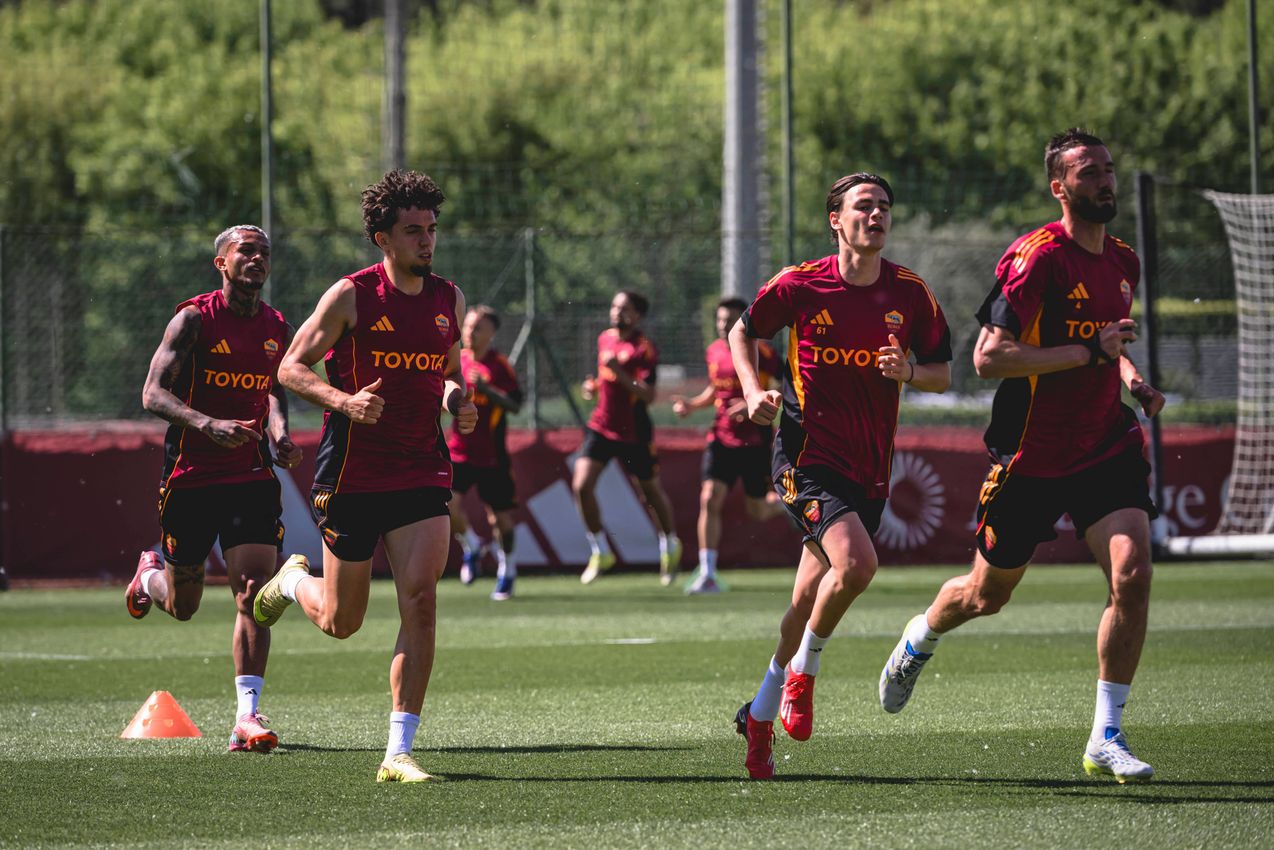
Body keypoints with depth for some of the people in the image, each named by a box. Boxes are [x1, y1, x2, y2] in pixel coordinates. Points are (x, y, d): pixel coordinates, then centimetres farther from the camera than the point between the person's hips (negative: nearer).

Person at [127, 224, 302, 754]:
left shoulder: (278, 329, 7)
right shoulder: (194, 319, -8)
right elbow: (153, 393, -14)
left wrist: (280, 434, 5)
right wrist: (210, 425, -29)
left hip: (252, 477, 3)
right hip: (191, 475, -3)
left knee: (253, 595, -14)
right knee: (182, 606, 10)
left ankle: (247, 717, -16)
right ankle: (151, 574, 47)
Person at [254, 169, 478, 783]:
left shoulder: (449, 300, 8)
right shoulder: (351, 295, -7)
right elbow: (291, 368, -4)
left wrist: (459, 401, 0)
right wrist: (343, 399, -21)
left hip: (422, 474, 3)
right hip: (352, 474, -3)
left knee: (420, 601, -16)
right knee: (341, 623, 8)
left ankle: (398, 754, -11)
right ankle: (293, 581, 46)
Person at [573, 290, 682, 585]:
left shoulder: (644, 349, -14)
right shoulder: (605, 339, 6)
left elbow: (648, 395, -23)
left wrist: (619, 373, -32)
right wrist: (594, 386, 3)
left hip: (634, 433, -5)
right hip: (601, 426, 5)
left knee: (652, 491, 12)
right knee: (581, 485, -12)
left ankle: (670, 546, 37)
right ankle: (600, 552, 2)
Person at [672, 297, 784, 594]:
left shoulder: (760, 351, -12)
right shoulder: (714, 351, 6)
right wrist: (691, 404, 4)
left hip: (755, 439, -4)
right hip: (721, 437, 4)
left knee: (757, 512, 5)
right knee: (709, 500, -13)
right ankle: (707, 575, -12)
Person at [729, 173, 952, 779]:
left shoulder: (911, 293, 2)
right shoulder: (800, 285, -5)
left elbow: (942, 375, 10)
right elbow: (743, 332, 11)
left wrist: (908, 371, -12)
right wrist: (754, 392, -4)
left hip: (870, 467, 4)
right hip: (808, 453, -4)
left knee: (811, 601, 8)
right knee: (856, 563, -26)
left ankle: (761, 713, 27)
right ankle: (802, 672, -2)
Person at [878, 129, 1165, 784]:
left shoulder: (1123, 263, 8)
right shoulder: (1038, 257, -17)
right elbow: (988, 357, -24)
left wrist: (1133, 381, 7)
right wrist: (1089, 351, -26)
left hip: (1105, 447, 5)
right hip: (1030, 455, -5)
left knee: (1132, 573, -17)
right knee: (987, 596, 12)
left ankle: (1106, 737, -9)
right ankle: (919, 639, 49)